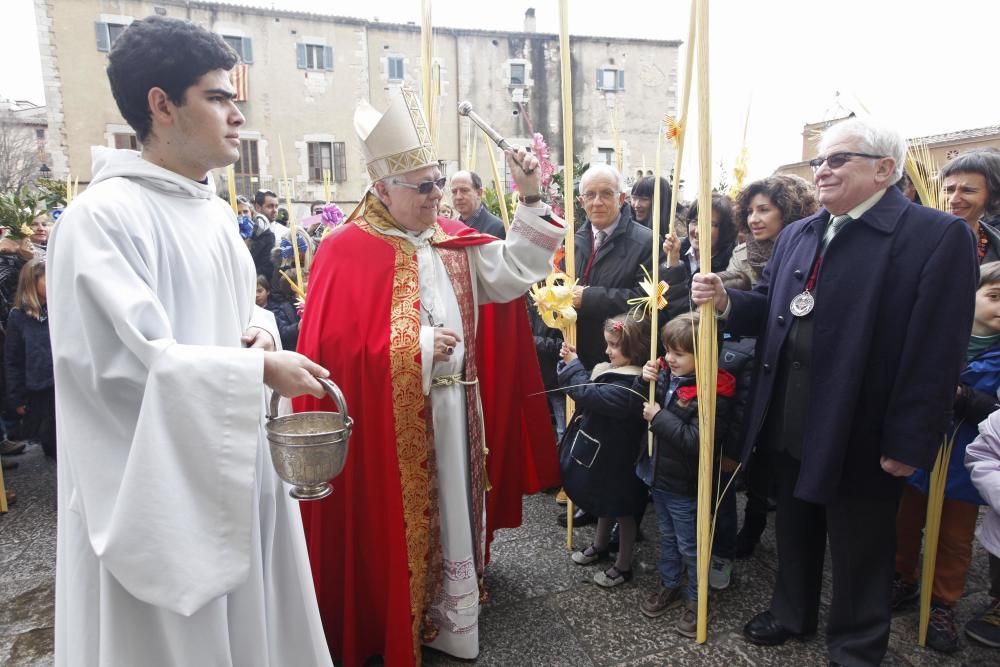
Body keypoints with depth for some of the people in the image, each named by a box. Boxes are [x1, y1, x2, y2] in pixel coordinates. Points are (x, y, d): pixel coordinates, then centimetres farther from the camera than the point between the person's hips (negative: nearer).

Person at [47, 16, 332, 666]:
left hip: (236, 459, 8)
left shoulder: (216, 211, 10)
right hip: (160, 479, -7)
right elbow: (131, 360, -23)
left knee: (250, 614, 20)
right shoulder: (103, 215, -17)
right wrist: (260, 369, -19)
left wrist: (262, 329, -3)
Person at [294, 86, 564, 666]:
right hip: (387, 424, -6)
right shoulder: (348, 252, -13)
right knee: (395, 528, 8)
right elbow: (335, 348, -19)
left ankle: (449, 618, 38)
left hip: (454, 411, 6)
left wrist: (531, 199, -10)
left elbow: (511, 273, -2)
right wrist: (420, 348, -19)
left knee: (451, 516, 18)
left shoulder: (453, 239, 7)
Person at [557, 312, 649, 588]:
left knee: (622, 510, 10)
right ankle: (600, 546, 48)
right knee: (604, 504, 27)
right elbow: (589, 388, 8)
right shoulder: (614, 371, 1)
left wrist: (573, 366, -23)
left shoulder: (630, 384, -29)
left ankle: (623, 566, 28)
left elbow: (591, 396, -35)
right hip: (602, 452, 9)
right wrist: (571, 363, -4)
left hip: (617, 459, -9)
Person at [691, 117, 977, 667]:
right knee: (794, 527, 23)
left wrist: (908, 443, -17)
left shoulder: (938, 235, -12)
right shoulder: (796, 235, 10)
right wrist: (726, 301, -10)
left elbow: (936, 351, -16)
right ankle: (792, 611, 44)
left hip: (860, 430, -6)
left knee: (859, 546, 13)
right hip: (791, 421, 6)